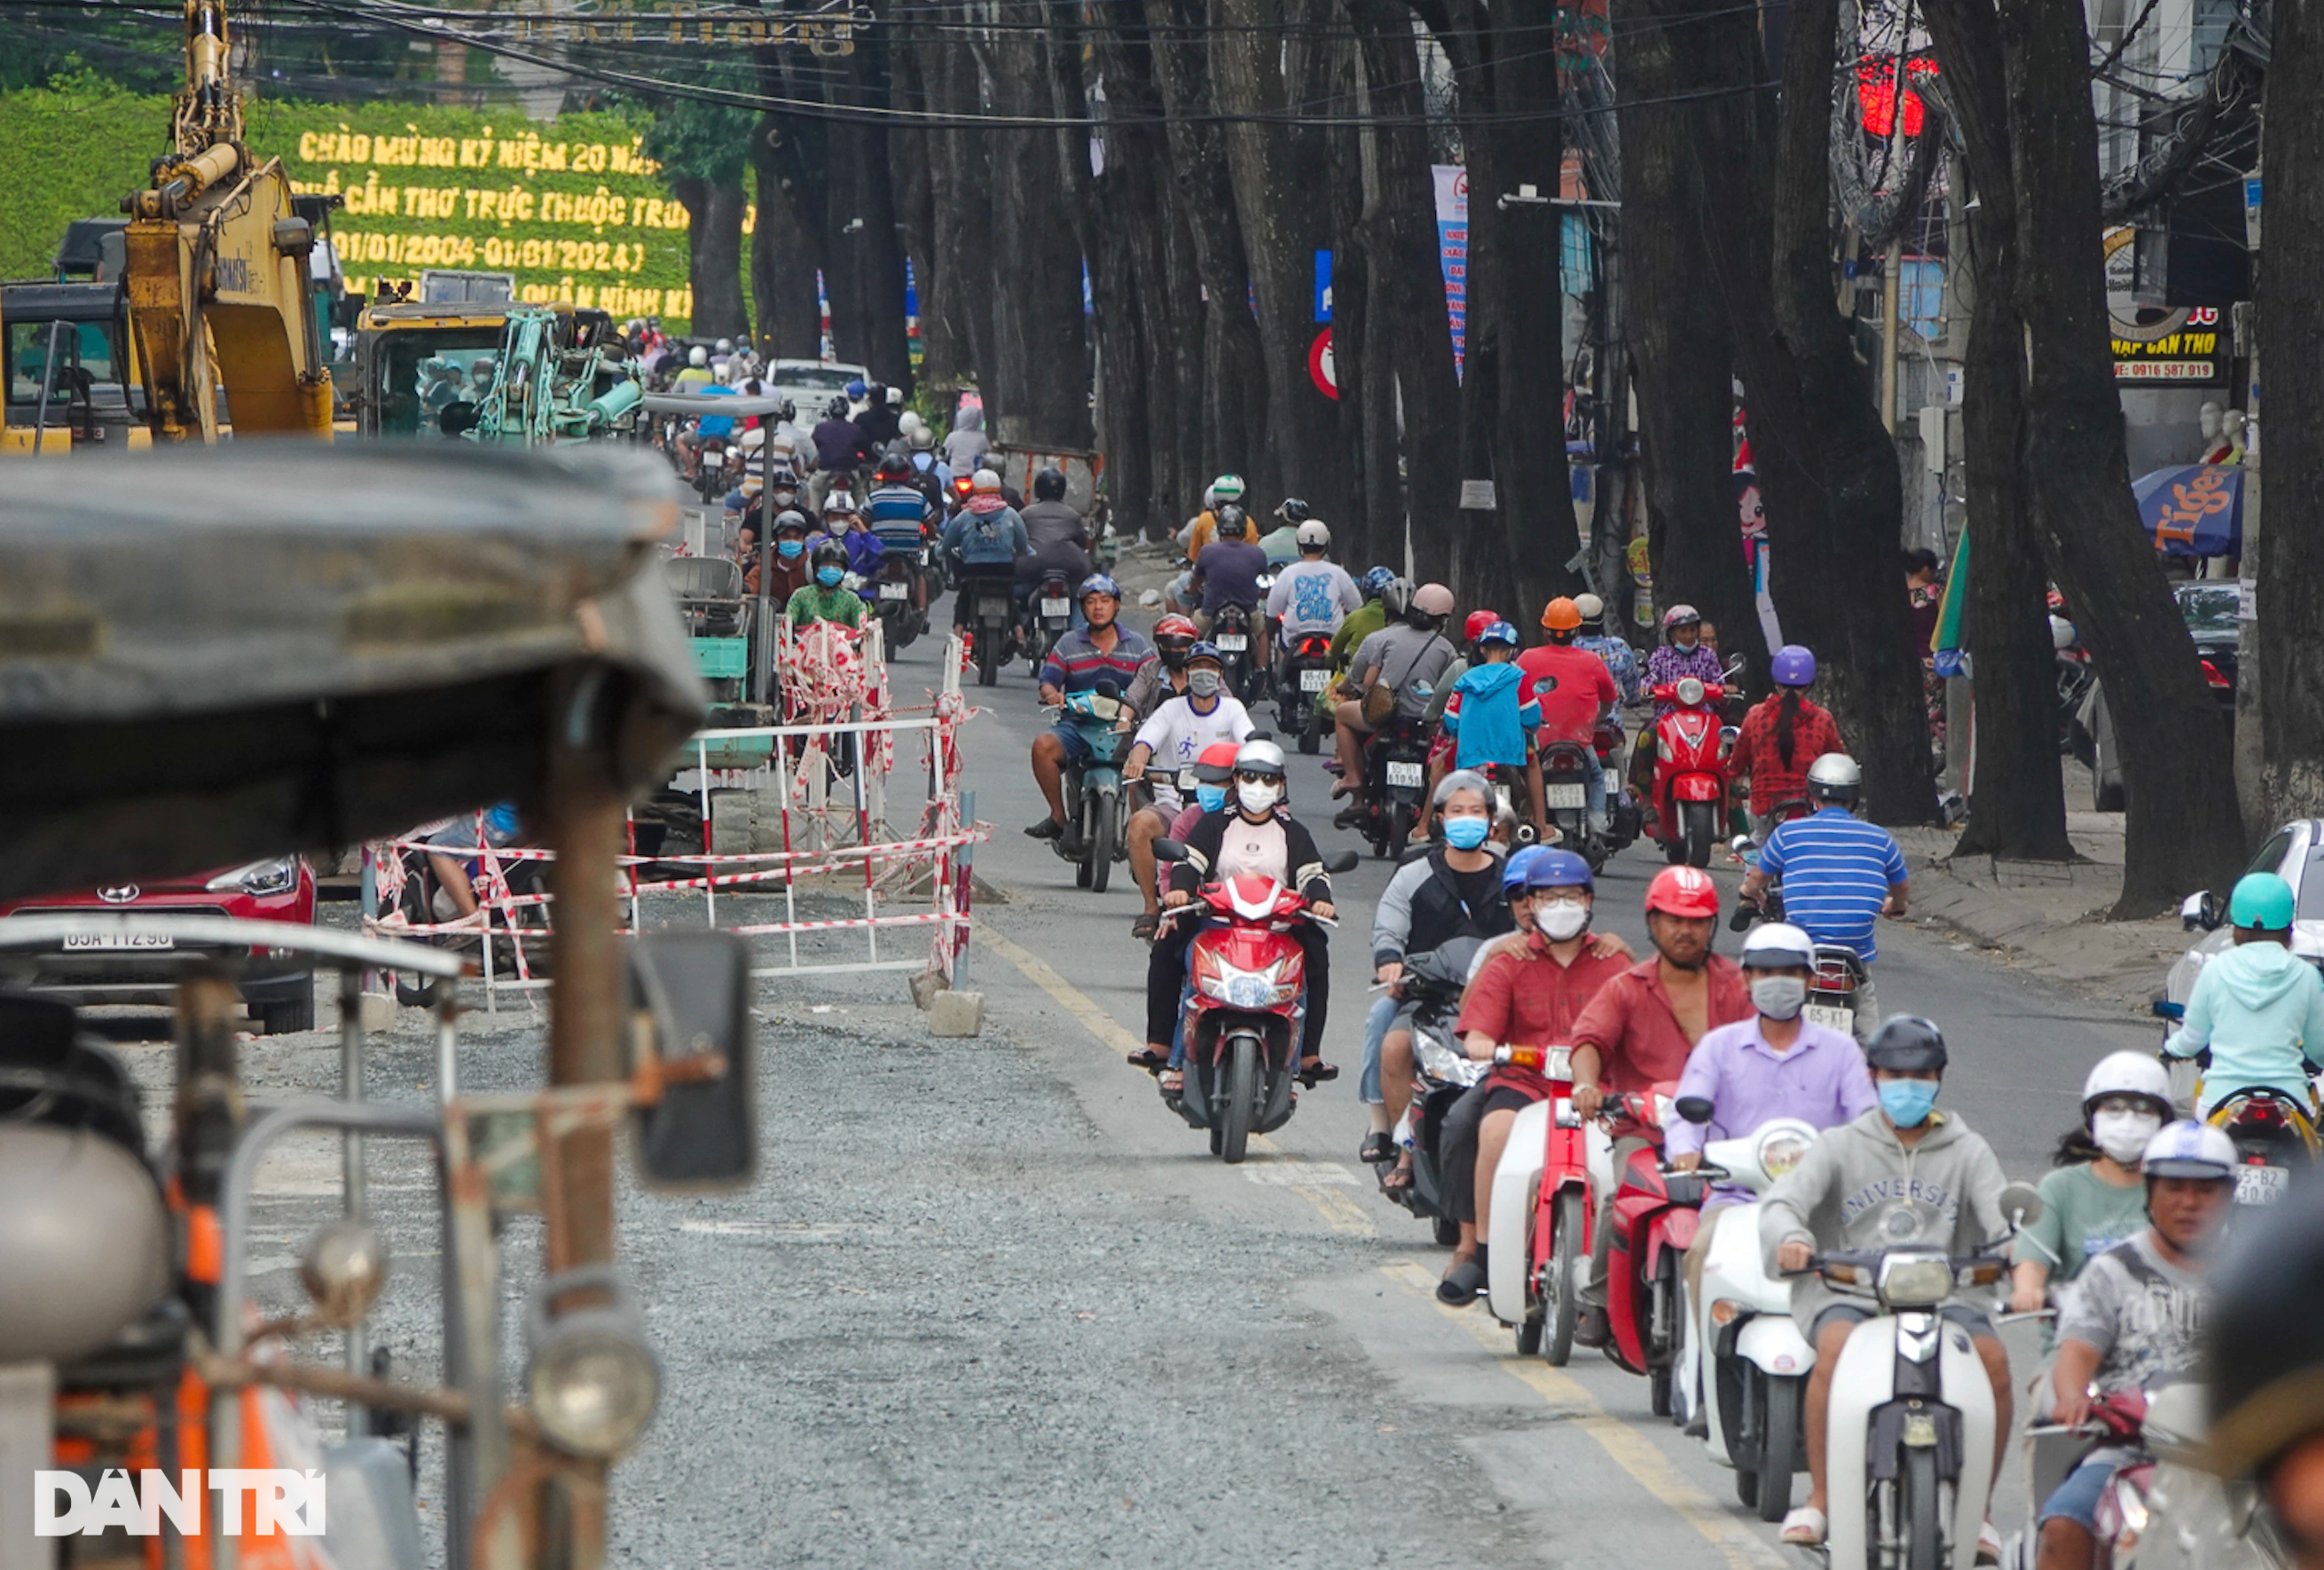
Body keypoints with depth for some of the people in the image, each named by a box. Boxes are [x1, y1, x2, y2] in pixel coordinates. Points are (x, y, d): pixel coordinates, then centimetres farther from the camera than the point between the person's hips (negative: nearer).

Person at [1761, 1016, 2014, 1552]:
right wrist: (1789, 1237, -24)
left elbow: (2000, 1214, 3)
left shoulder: (1967, 1152, 18)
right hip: (1851, 1291, -1)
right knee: (1836, 1348, -34)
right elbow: (1784, 1200, 1)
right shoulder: (1843, 1146, 15)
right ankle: (1819, 1498, -23)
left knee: (1993, 1358, -27)